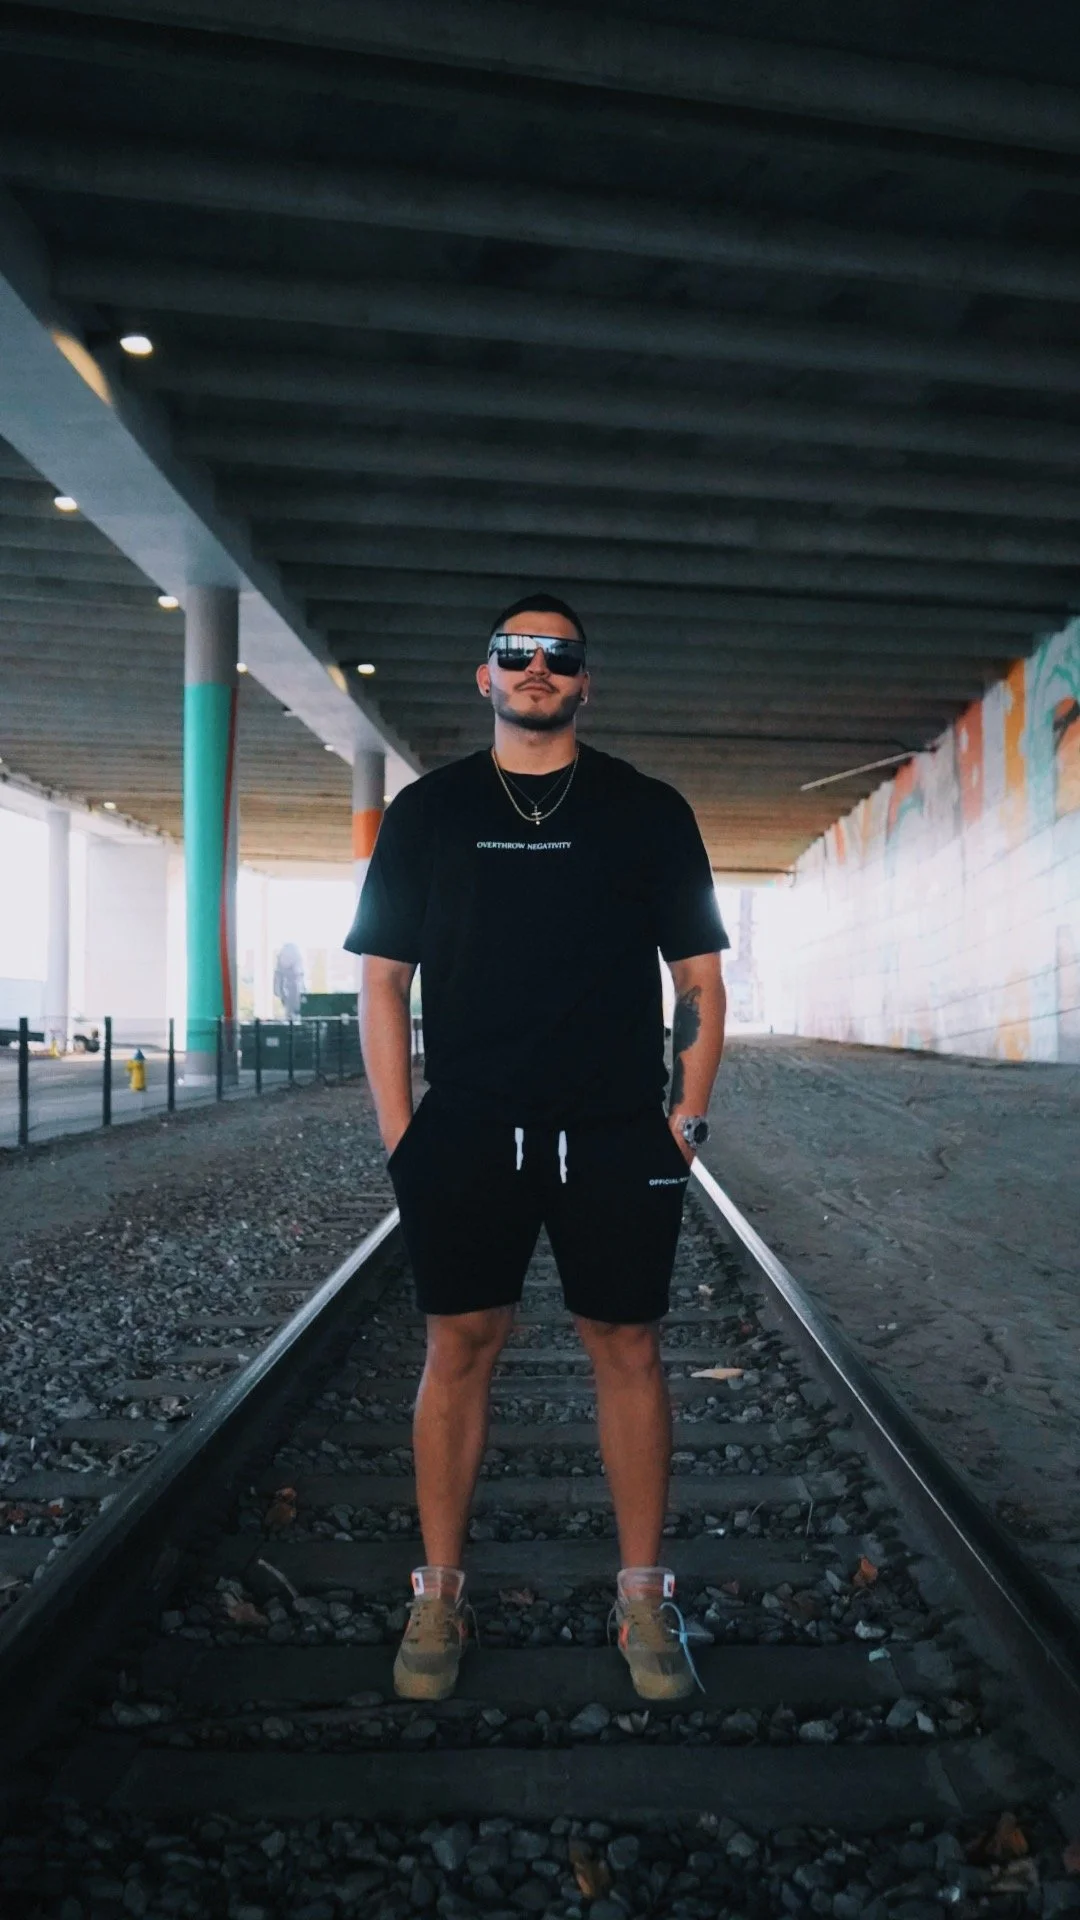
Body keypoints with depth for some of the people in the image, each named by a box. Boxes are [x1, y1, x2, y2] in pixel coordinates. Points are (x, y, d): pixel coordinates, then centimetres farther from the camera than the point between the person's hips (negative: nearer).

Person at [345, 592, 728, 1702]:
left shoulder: (647, 810, 7)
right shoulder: (427, 811, 9)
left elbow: (699, 975, 8)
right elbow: (383, 977, 7)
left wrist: (689, 1114, 0)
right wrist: (398, 1133, 0)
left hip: (620, 1138, 0)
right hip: (466, 1135, 0)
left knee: (628, 1350, 5)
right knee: (459, 1348, 4)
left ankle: (642, 1593, 19)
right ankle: (439, 1596, 19)